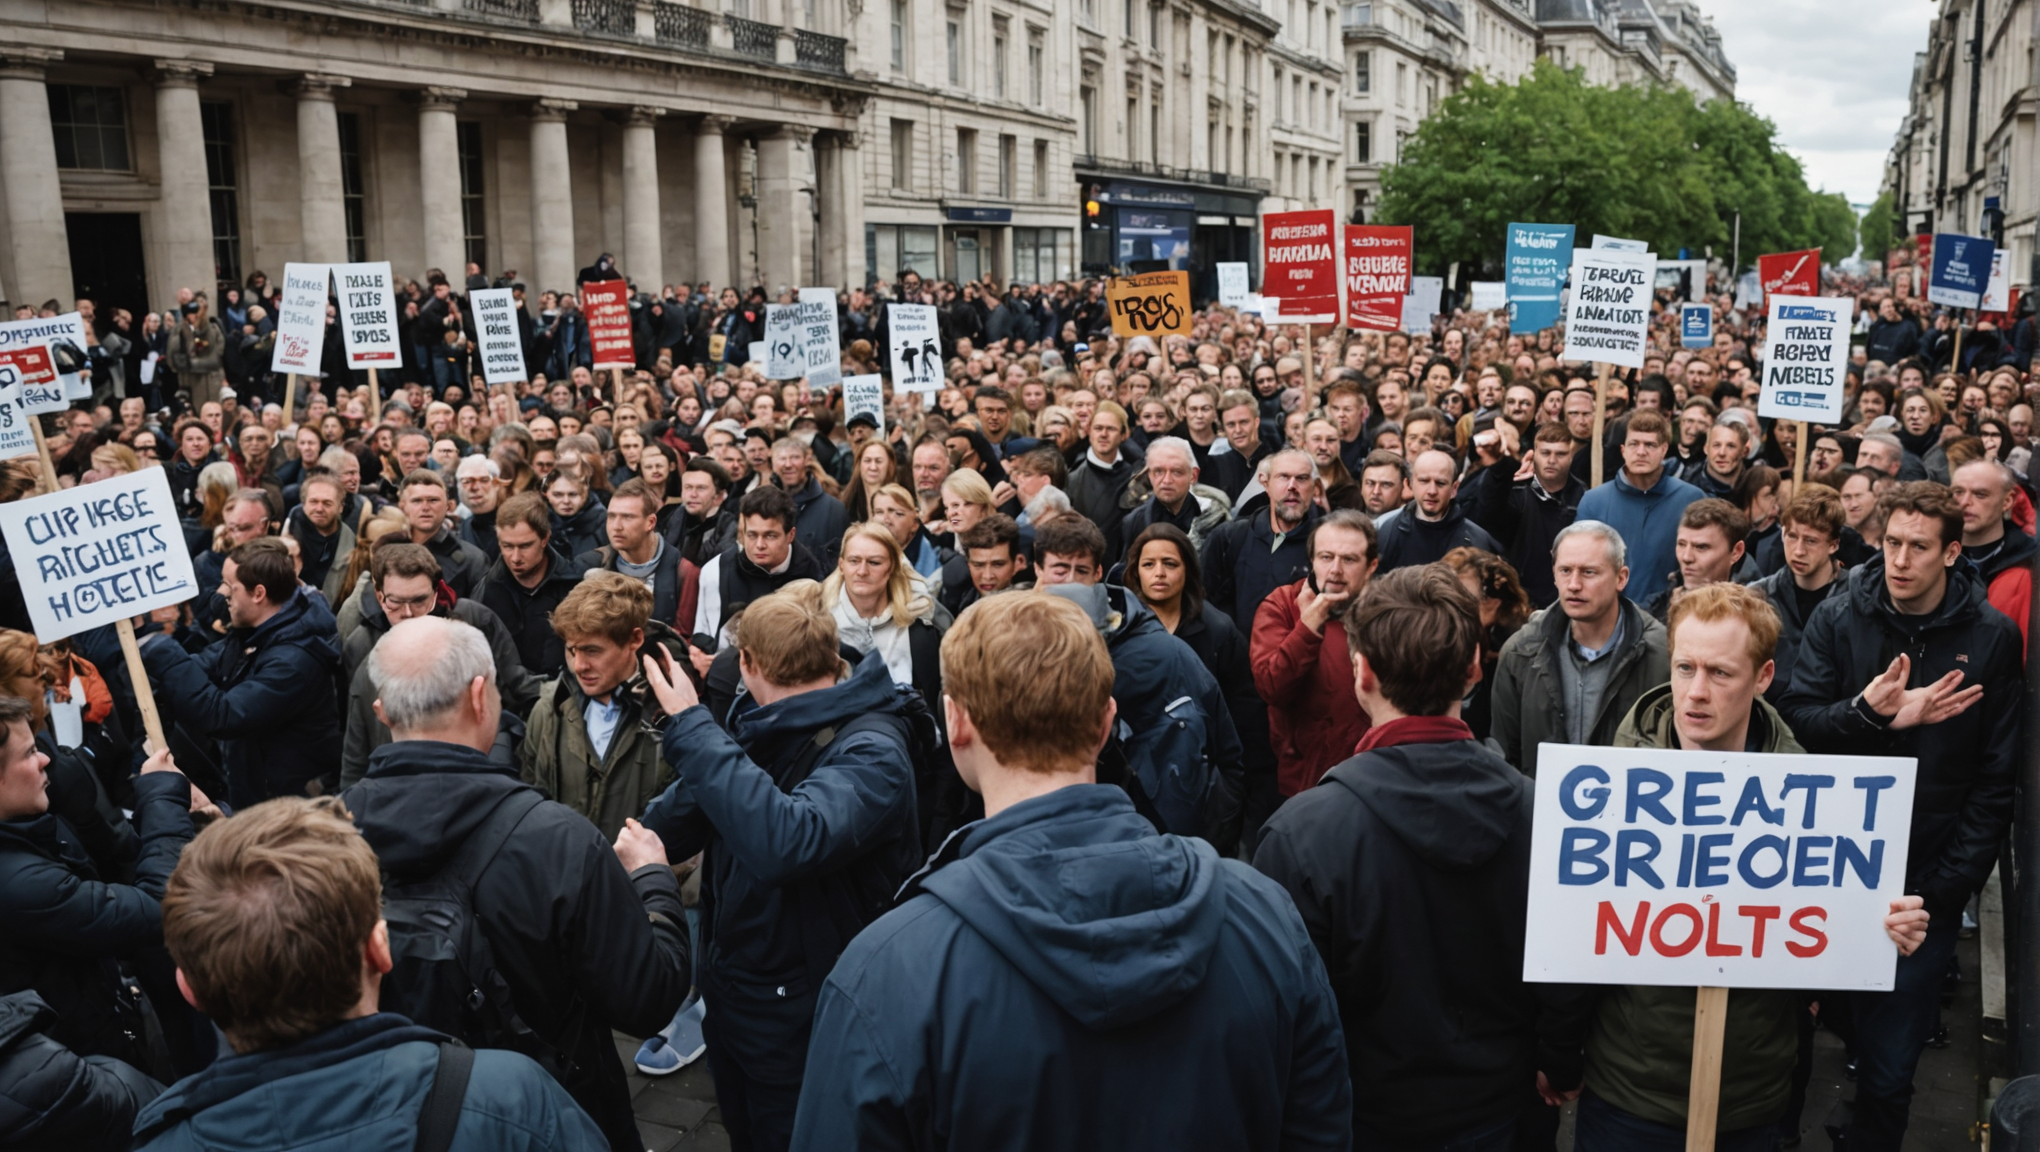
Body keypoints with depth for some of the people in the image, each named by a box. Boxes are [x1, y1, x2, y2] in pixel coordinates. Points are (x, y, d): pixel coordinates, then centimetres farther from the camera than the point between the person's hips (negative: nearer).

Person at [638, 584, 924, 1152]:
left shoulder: (869, 749, -26)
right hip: (727, 989, 7)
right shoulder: (761, 723, -1)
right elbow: (680, 820, 1)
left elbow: (787, 842, -43)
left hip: (798, 1016, -7)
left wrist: (694, 729, -37)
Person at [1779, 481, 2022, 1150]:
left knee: (1889, 1065, 2)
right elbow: (1796, 720, -7)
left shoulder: (1992, 638, -3)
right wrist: (1868, 713, -27)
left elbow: (1996, 779, -3)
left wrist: (1943, 889, -9)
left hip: (1925, 887, -1)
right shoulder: (1838, 619, -1)